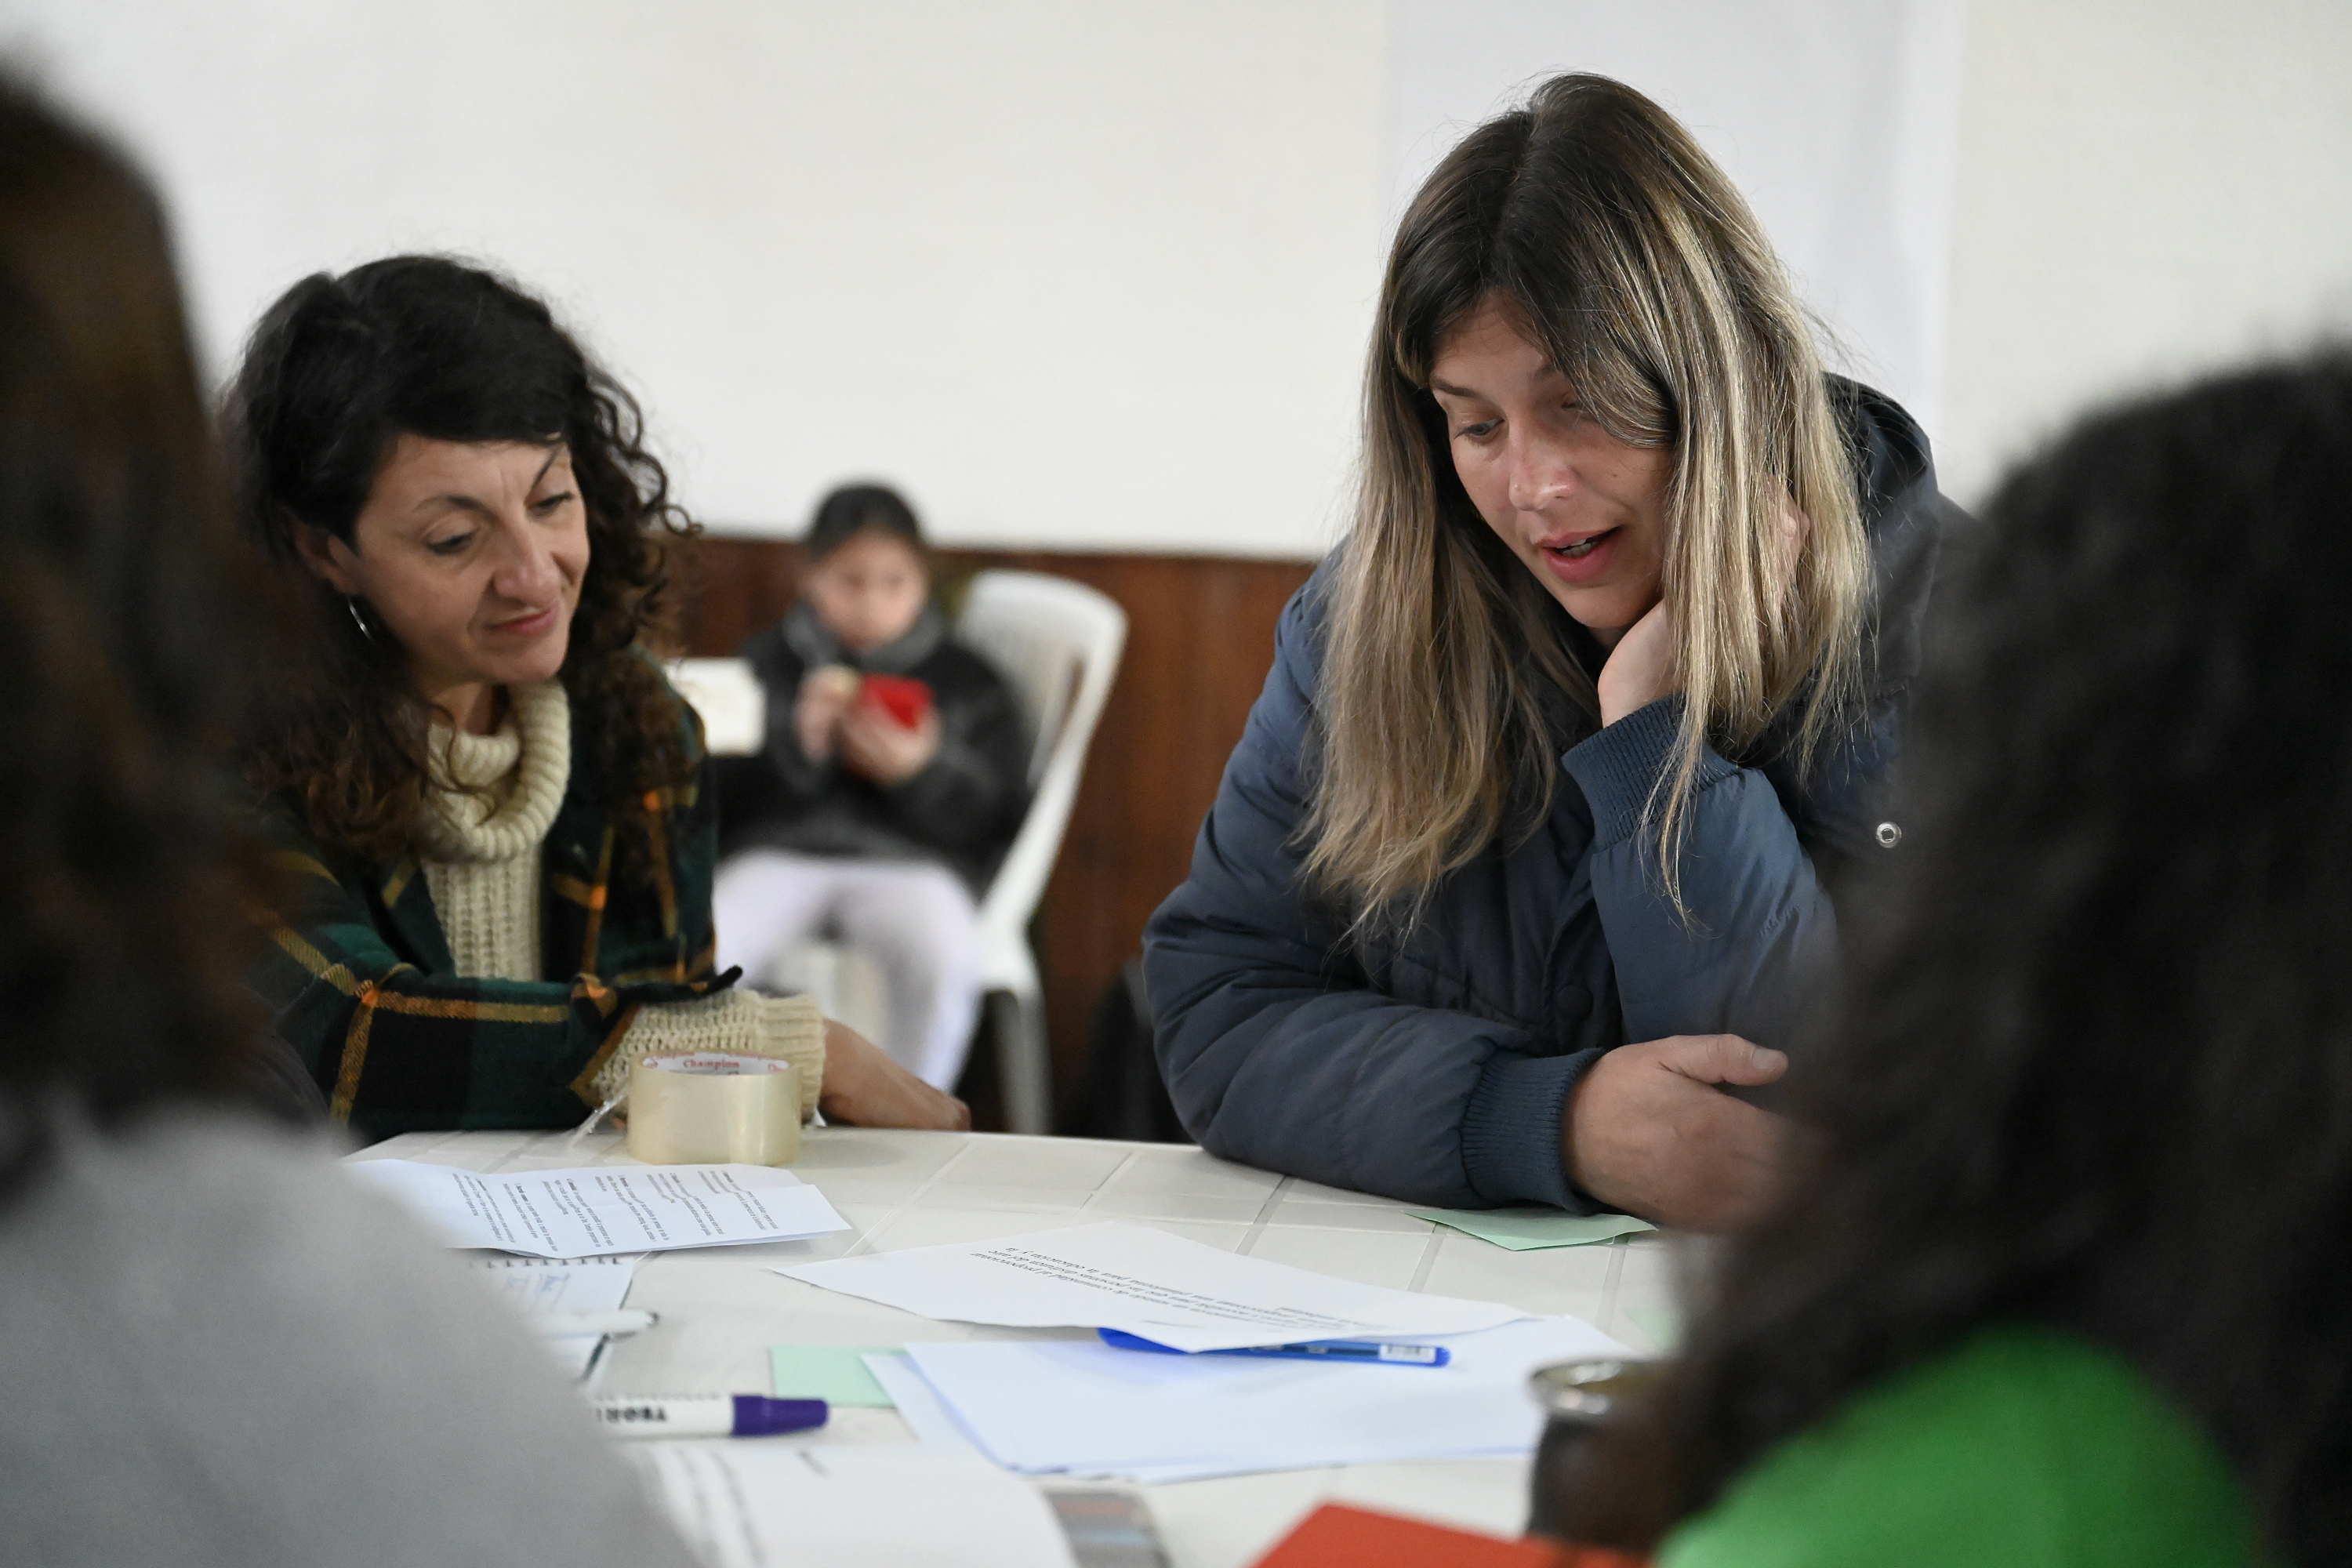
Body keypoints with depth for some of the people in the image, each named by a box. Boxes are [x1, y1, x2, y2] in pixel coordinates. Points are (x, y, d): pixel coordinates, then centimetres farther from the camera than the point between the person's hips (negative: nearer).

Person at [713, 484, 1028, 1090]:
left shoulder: (968, 682, 12)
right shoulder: (766, 665, 13)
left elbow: (998, 819, 6)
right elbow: (720, 801, 5)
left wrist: (924, 772, -12)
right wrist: (798, 746, -11)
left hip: (909, 862, -1)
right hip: (780, 852, 1)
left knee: (946, 960, -34)